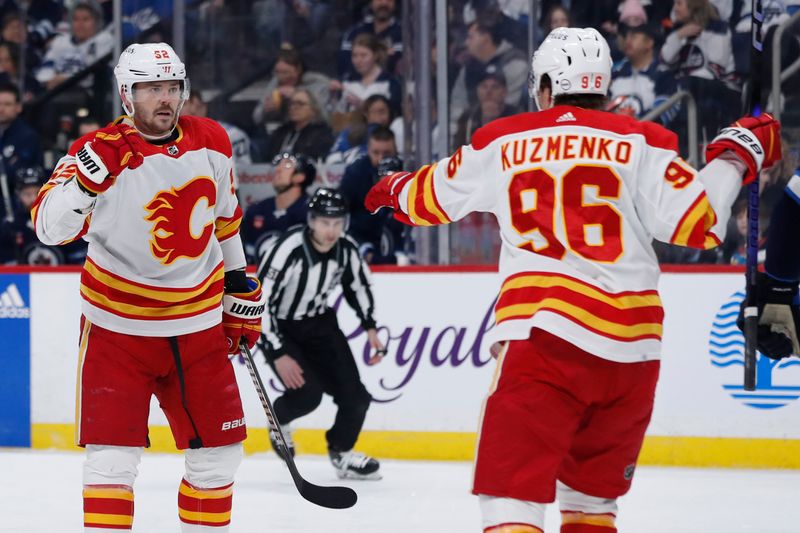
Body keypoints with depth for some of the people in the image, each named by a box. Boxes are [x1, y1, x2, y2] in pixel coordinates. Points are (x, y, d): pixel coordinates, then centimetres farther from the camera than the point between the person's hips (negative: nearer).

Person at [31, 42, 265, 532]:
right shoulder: (103, 151, -15)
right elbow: (50, 228, -24)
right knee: (114, 455, -11)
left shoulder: (211, 143, 0)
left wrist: (239, 284, 20)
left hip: (198, 324, 5)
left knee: (219, 452, 10)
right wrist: (87, 176, -38)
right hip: (118, 324, -4)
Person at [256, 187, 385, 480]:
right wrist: (278, 354, -28)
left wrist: (370, 328, 6)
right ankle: (278, 418, 13)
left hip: (319, 324, 5)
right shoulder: (289, 250, -31)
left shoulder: (346, 250, -12)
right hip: (280, 328, -5)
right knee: (307, 393, -22)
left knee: (353, 393, -4)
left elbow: (358, 285, 11)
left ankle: (342, 453, 22)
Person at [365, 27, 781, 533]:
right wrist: (736, 152, 14)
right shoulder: (637, 143, 6)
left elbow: (431, 198, 26)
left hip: (546, 330, -2)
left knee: (513, 488, -8)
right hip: (633, 344, 2)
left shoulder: (504, 142, 11)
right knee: (593, 492, 21)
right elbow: (699, 220, -2)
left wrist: (395, 190, 49)